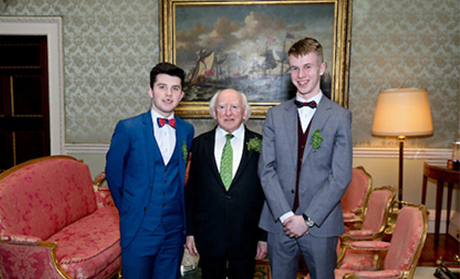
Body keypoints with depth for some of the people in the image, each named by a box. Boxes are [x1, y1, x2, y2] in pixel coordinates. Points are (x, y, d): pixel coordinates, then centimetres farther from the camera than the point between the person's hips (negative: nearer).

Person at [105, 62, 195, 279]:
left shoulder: (187, 130, 3)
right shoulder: (127, 128, -7)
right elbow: (113, 173, 1)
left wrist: (178, 210, 12)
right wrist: (127, 210, 8)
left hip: (174, 230, 3)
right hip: (138, 229, -3)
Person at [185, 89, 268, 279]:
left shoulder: (260, 145, -3)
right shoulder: (199, 144, 1)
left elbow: (268, 194, -1)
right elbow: (190, 192, 4)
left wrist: (264, 236, -1)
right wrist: (190, 231, 2)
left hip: (246, 237, -1)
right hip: (208, 236, 1)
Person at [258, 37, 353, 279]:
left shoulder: (340, 117, -2)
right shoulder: (275, 115, 5)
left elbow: (341, 176, -8)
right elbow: (266, 169, -1)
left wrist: (307, 219, -12)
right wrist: (285, 215, -10)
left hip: (321, 224, -2)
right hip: (279, 222, 2)